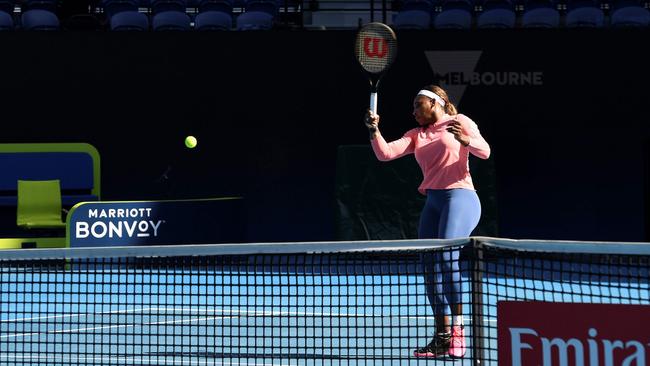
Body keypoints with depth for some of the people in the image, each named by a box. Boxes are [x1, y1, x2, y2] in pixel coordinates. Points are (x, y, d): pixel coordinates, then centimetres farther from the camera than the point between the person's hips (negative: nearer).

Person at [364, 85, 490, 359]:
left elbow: (485, 151, -5)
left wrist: (465, 140, -24)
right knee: (431, 269, 0)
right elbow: (385, 153, 9)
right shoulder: (416, 136, 20)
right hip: (432, 202, 7)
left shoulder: (459, 122, 6)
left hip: (459, 196, -7)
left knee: (447, 257, -23)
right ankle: (442, 338, 3)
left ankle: (457, 331, -22)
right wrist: (374, 130, -7)